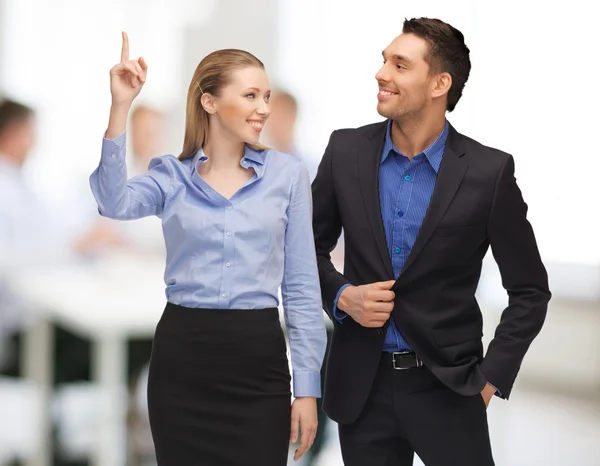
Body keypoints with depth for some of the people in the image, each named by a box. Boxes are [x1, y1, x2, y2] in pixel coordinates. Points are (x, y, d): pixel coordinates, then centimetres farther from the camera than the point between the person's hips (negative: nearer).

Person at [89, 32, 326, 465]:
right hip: (181, 356, 0)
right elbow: (114, 203, -18)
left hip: (259, 357, 0)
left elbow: (301, 286, 4)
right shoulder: (171, 175, 4)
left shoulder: (288, 174, 3)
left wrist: (308, 385, 0)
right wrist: (121, 107, -24)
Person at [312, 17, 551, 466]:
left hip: (447, 386, -2)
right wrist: (341, 296, -8)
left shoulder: (488, 172, -8)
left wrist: (491, 378, -6)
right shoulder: (346, 151, -1)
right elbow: (311, 245, 11)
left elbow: (530, 290, -1)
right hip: (361, 385, 2)